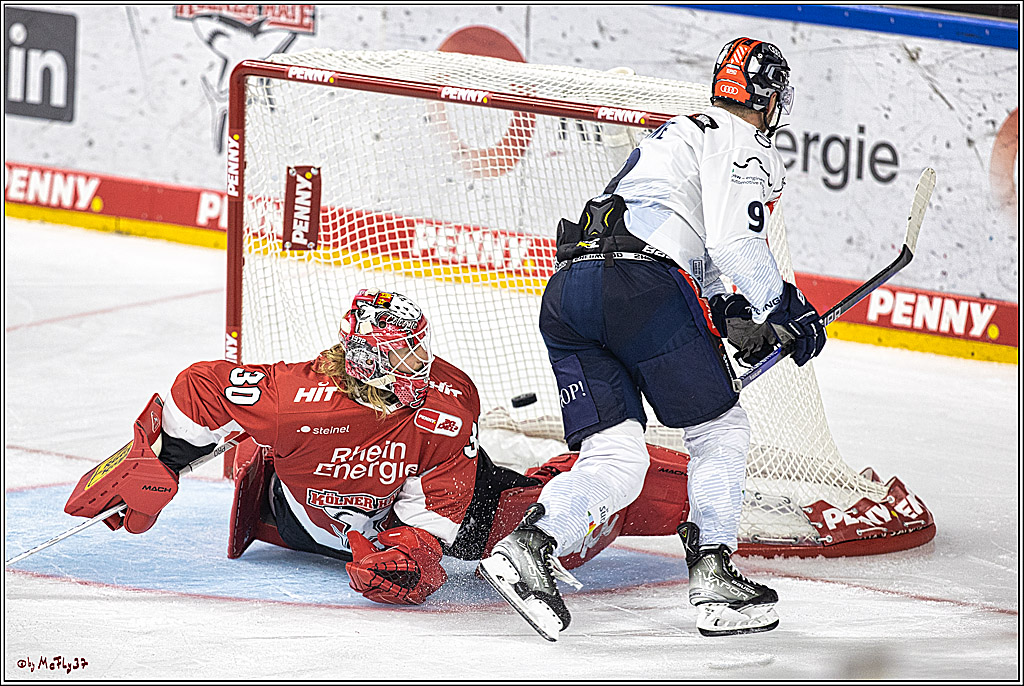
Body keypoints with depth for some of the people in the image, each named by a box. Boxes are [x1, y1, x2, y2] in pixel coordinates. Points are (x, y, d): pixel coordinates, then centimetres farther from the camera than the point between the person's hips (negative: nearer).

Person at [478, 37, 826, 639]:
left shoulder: (675, 135, 36)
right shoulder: (742, 143, 6)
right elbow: (735, 244, -7)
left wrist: (733, 316, 25)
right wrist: (786, 309, 5)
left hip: (565, 295, 8)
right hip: (639, 286, -8)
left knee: (616, 460, 3)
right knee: (722, 430, 9)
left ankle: (527, 548, -20)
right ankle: (714, 581, 5)